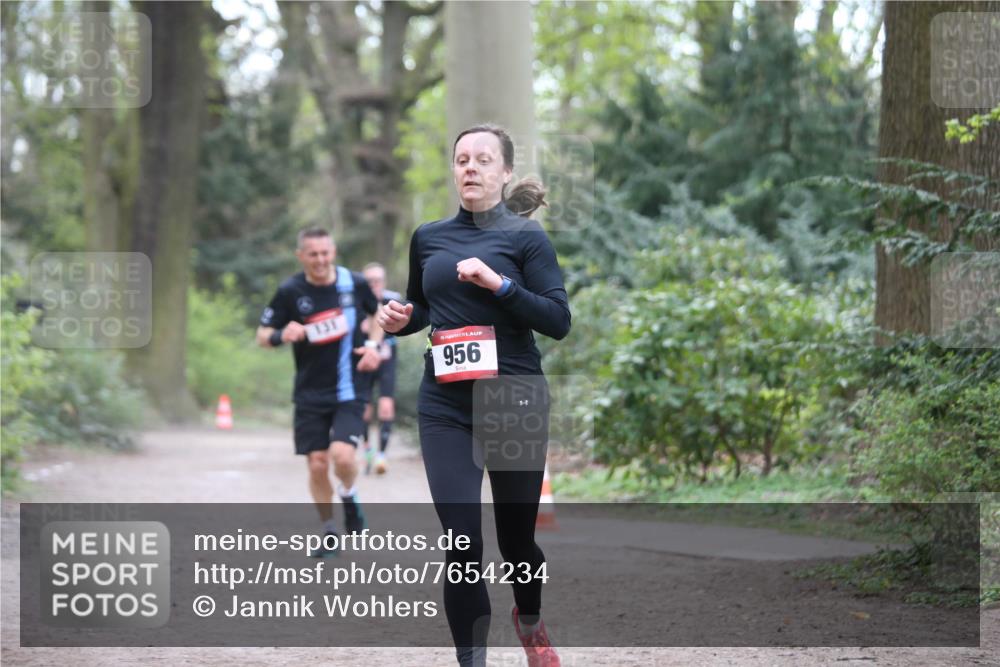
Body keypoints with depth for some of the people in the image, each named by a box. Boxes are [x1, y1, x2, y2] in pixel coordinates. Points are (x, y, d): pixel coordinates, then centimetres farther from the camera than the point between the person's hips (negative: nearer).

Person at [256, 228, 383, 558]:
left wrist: (374, 345, 0)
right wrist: (281, 335, -22)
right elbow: (262, 335, 0)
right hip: (310, 394, 1)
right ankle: (329, 532, 21)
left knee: (342, 454, -20)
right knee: (317, 464, 1)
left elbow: (377, 313, 17)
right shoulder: (289, 292, -6)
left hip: (349, 391, -1)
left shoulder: (355, 284, -3)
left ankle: (349, 497, 13)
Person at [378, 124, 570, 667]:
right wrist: (400, 319, 1)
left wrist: (499, 283, -21)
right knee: (461, 542, -9)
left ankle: (529, 620, 43)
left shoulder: (525, 236, -2)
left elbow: (558, 321, -9)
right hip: (445, 405, 2)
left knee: (516, 536, 11)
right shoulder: (428, 238, 9)